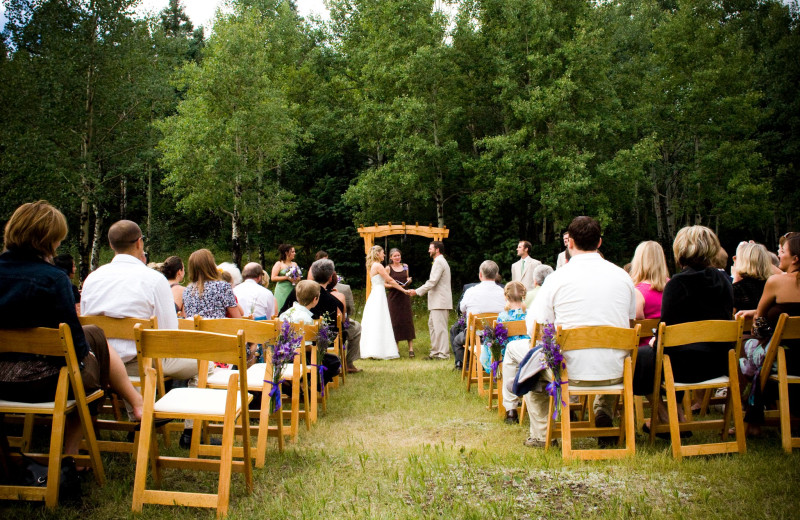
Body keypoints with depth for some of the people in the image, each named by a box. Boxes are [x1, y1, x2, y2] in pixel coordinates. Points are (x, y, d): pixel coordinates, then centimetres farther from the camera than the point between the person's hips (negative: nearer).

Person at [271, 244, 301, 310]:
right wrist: (287, 278, -13)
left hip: (292, 290, 5)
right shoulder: (279, 264, -1)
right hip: (282, 290, -5)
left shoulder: (294, 264, 14)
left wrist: (297, 279, -3)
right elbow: (273, 278, -9)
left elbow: (299, 277, 21)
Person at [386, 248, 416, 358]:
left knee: (408, 320, -2)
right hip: (393, 297, -3)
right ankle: (396, 348, 7)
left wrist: (408, 281, -1)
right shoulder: (388, 268, 0)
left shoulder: (405, 266, 10)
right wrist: (393, 285, -18)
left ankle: (411, 348, -2)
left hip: (405, 296, 3)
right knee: (395, 322, -1)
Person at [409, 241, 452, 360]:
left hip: (440, 301, -11)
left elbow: (432, 282, -19)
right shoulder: (440, 261, 22)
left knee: (440, 327, -8)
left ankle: (443, 353, -6)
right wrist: (419, 290, 18)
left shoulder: (439, 262, -12)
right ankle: (435, 351, 17)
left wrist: (417, 291, -14)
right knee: (432, 325, 13)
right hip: (437, 301, 11)